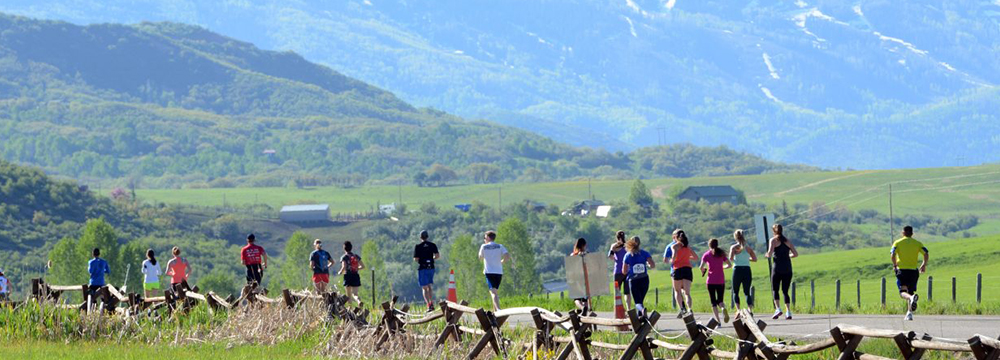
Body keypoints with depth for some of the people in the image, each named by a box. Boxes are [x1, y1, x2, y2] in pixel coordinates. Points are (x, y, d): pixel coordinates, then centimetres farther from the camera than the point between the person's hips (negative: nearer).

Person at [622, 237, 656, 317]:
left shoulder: (628, 255, -2)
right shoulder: (644, 253, -1)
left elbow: (624, 271, -1)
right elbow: (653, 265, -10)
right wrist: (648, 265, 12)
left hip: (633, 281, -2)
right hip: (644, 280, 2)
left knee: (638, 302, -5)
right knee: (641, 300, 20)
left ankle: (642, 309, -37)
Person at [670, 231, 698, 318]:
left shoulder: (674, 246, 1)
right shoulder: (688, 247, 16)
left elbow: (675, 254, -18)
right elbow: (695, 258, 21)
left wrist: (672, 261, 3)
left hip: (678, 269, -3)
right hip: (688, 269, 3)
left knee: (677, 291, 15)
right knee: (687, 292, -1)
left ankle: (682, 308, -4)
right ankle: (689, 309, -25)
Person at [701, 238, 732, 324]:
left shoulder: (706, 254, -1)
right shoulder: (722, 254, 6)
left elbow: (702, 266, -11)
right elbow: (730, 265, 5)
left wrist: (703, 271, 10)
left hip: (711, 281, -2)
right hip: (721, 281, 2)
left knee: (713, 302, 5)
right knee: (720, 301, 9)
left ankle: (718, 320, -6)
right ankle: (723, 308, -26)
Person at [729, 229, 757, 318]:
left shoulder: (734, 247, -3)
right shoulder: (748, 248, 6)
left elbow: (730, 258, -14)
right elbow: (755, 259, 9)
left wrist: (734, 260, 8)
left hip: (737, 269, -2)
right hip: (747, 270, 2)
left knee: (735, 292, 11)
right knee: (747, 292, 6)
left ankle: (738, 309, -9)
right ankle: (750, 309, -13)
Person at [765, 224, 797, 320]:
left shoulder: (774, 240, -1)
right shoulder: (787, 241, 13)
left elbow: (770, 253, -13)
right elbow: (795, 253, 10)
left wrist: (768, 255, 9)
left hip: (777, 268, -4)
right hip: (788, 268, 4)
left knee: (775, 289, 5)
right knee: (785, 291, 8)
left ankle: (778, 309, -14)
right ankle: (788, 312, -3)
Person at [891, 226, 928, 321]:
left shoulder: (897, 243, 3)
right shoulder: (918, 243, 8)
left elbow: (892, 255, -10)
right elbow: (926, 255, -1)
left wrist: (895, 265, 3)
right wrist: (924, 265, 12)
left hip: (902, 270, -3)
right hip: (913, 270, 3)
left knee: (903, 292, -6)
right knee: (910, 292, 14)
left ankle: (911, 298, -39)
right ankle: (909, 313, 7)